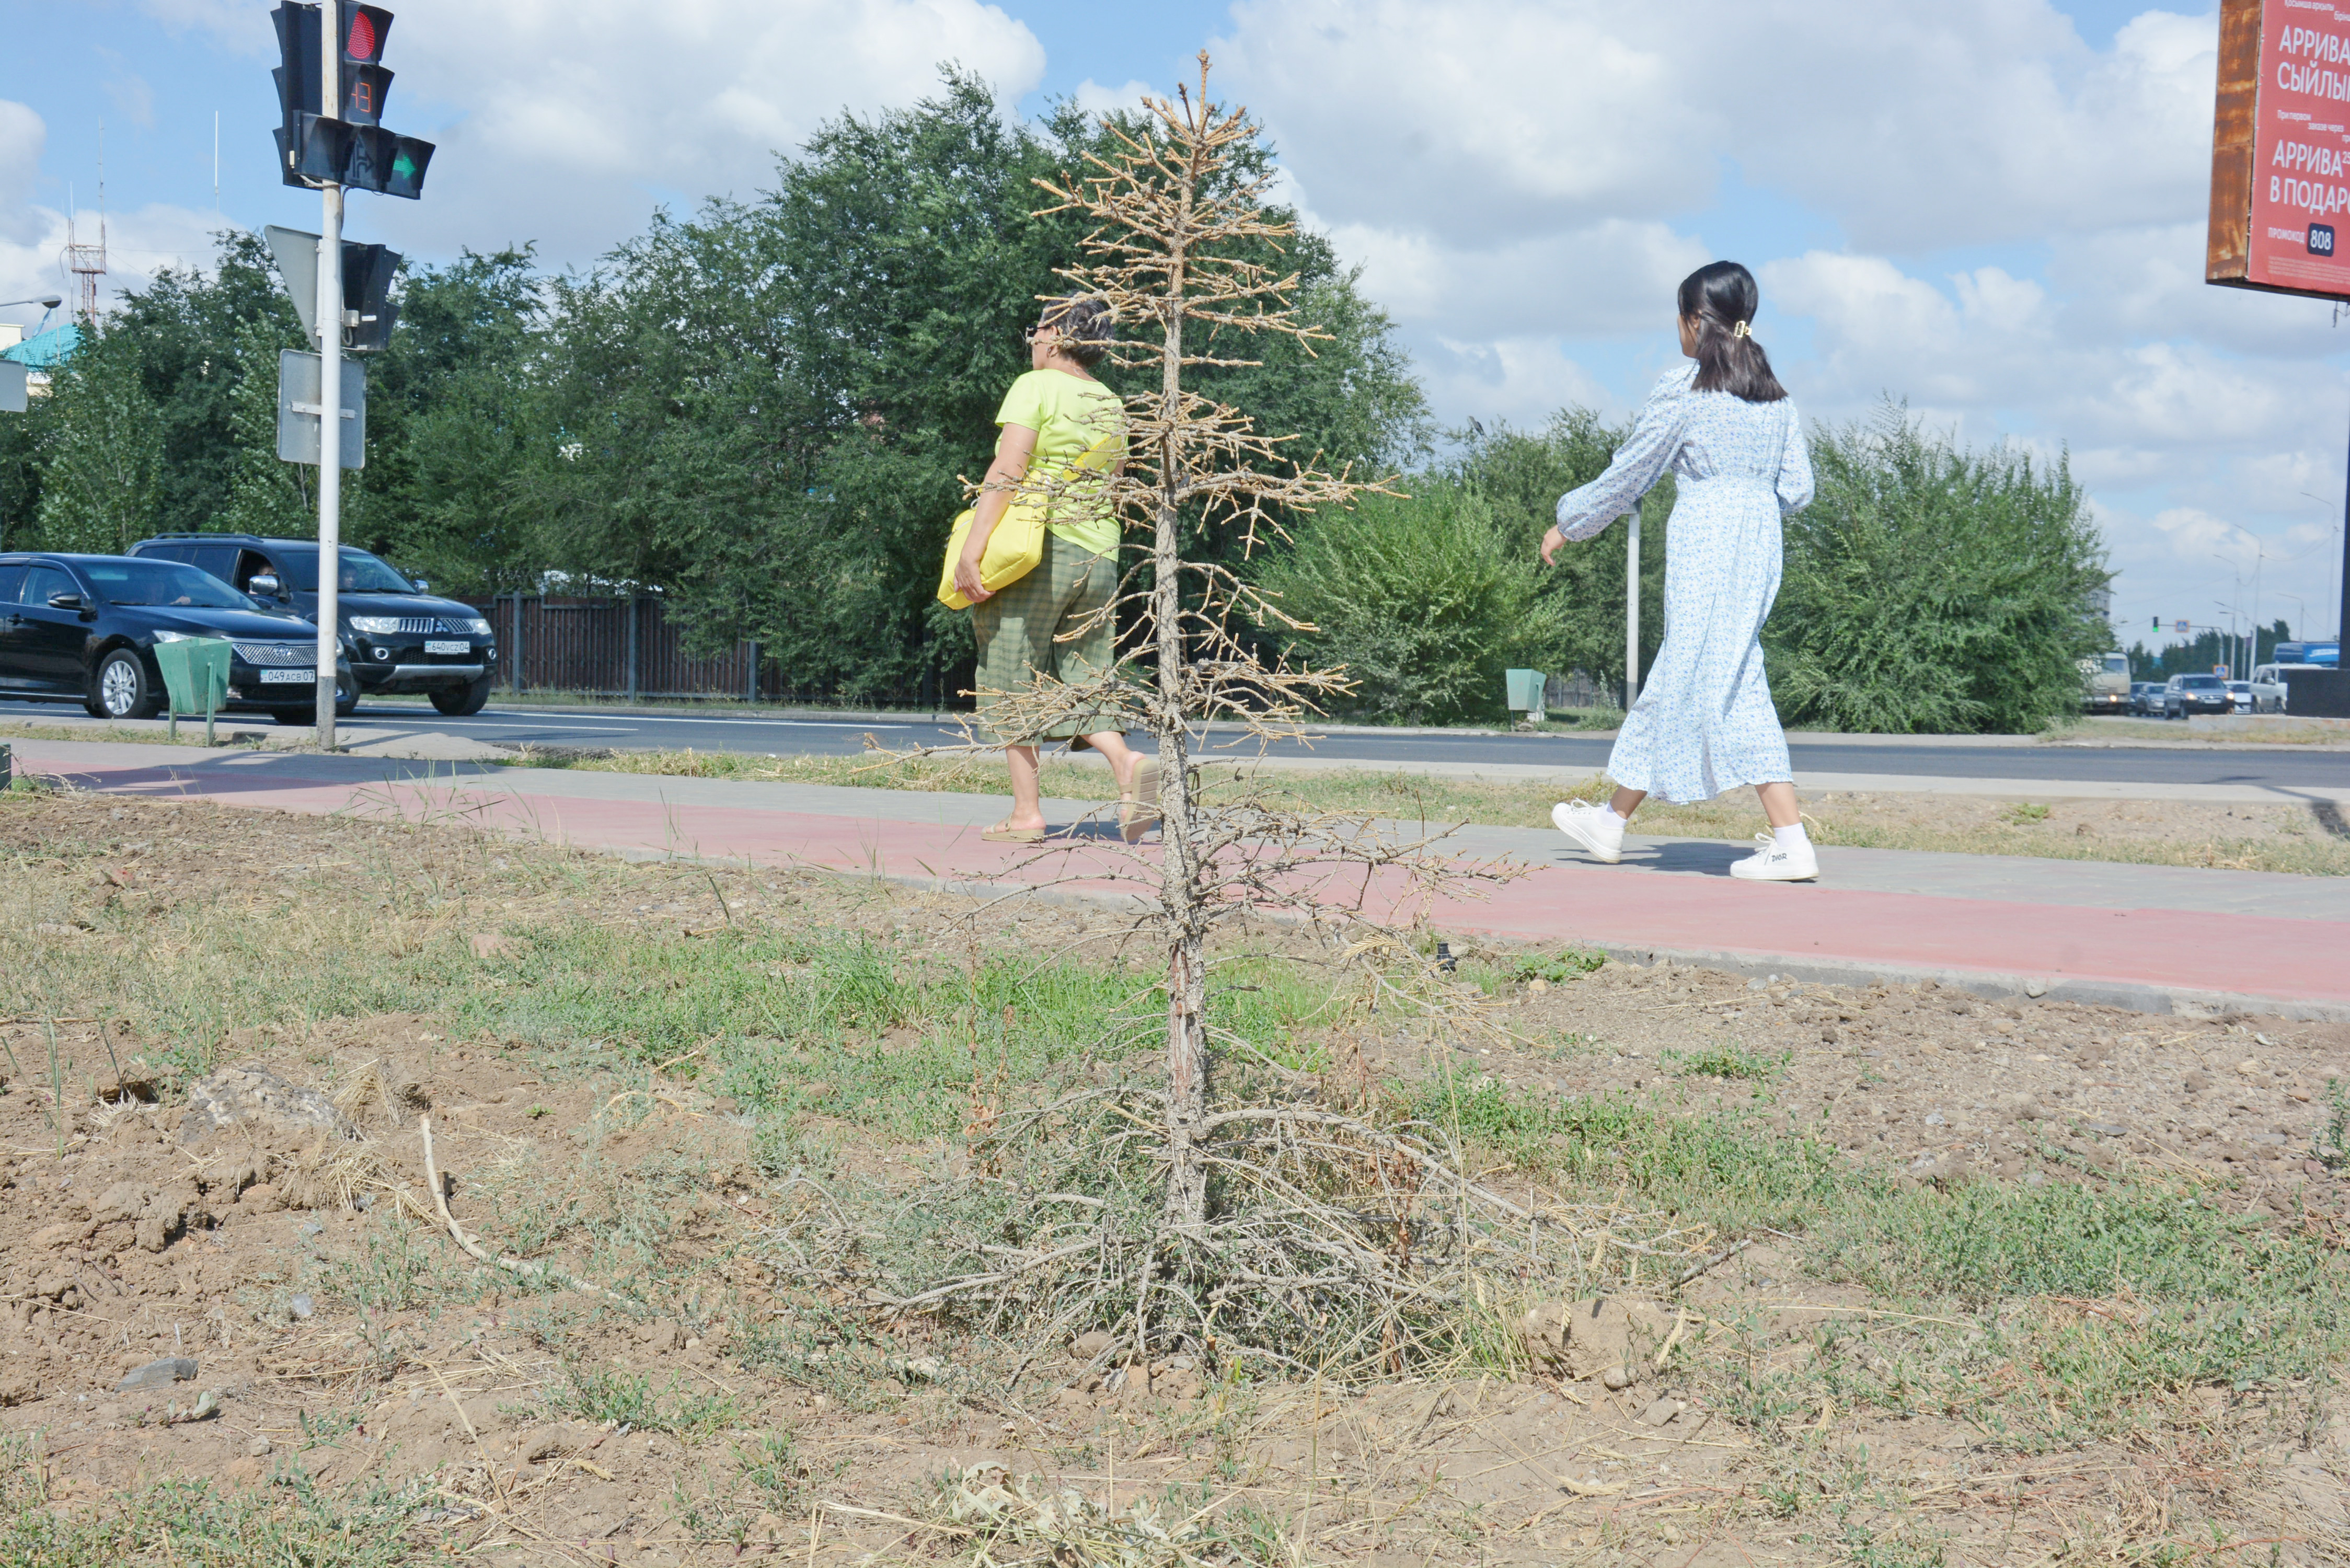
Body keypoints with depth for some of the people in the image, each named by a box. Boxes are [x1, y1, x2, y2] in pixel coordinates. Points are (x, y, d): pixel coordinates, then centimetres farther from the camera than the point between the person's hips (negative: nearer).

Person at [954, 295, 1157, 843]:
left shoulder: (1035, 387, -3)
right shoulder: (1110, 404, 17)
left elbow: (1007, 472, -13)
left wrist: (972, 549, -17)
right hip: (1099, 559, 6)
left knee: (1011, 677, 3)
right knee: (1084, 676, 8)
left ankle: (1026, 812, 0)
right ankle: (1128, 764, -20)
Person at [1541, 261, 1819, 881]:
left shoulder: (1682, 391, -7)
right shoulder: (1775, 394, 11)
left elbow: (1627, 477, -1)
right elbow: (1798, 488, 10)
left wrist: (1567, 523, 13)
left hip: (1704, 541, -7)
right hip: (1762, 541, 7)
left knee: (1730, 685, -3)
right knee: (1676, 678, 11)